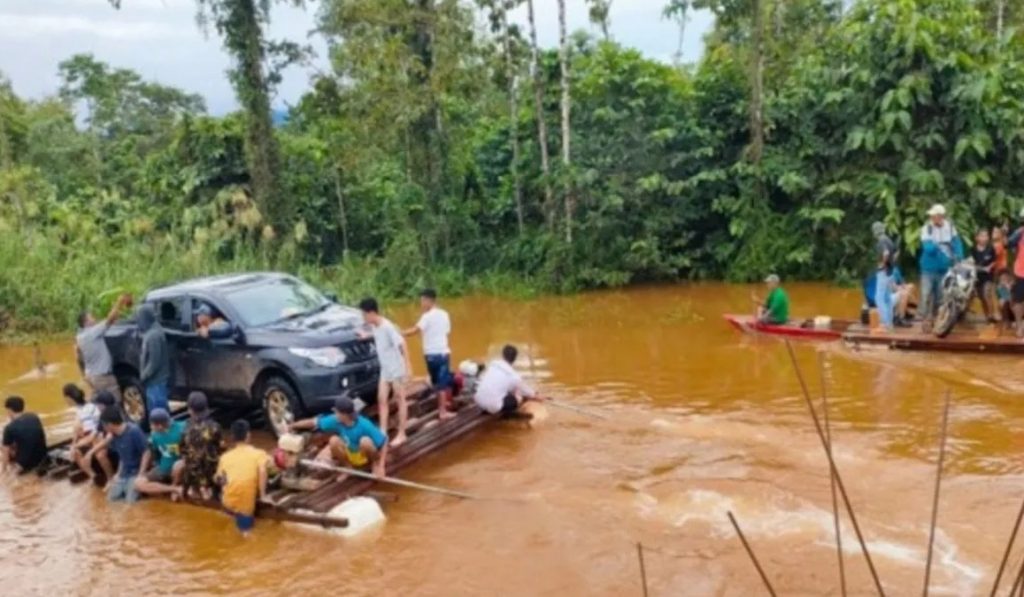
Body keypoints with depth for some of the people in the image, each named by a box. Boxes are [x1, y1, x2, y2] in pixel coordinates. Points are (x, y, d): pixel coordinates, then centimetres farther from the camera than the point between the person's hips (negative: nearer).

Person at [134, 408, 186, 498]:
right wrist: (142, 473, 5)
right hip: (163, 468, 5)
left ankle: (174, 486, -7)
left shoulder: (181, 429, -21)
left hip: (178, 466, -5)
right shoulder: (155, 433, -3)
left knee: (179, 465, -39)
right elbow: (149, 453, 10)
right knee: (138, 483, -15)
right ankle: (176, 489, -16)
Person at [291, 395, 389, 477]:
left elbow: (384, 442, -28)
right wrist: (292, 426, -6)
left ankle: (375, 463, -6)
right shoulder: (336, 420, -19)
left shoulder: (364, 425, -32)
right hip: (349, 455, 4)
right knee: (334, 440, -25)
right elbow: (314, 422, -9)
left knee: (365, 441, -36)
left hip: (365, 456, -4)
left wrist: (381, 466, -33)